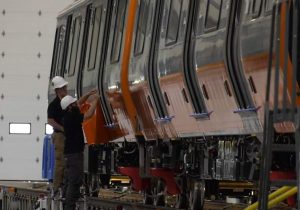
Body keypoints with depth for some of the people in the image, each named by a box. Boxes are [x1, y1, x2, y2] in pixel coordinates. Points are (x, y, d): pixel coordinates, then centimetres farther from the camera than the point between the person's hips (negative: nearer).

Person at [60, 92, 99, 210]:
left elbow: (79, 103, 24)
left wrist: (88, 95, 15)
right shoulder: (71, 117, -18)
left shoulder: (69, 115, 9)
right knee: (75, 182, -11)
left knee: (71, 181, 14)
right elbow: (89, 115, -23)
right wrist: (94, 101, -10)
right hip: (74, 154, -10)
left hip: (71, 153, 10)